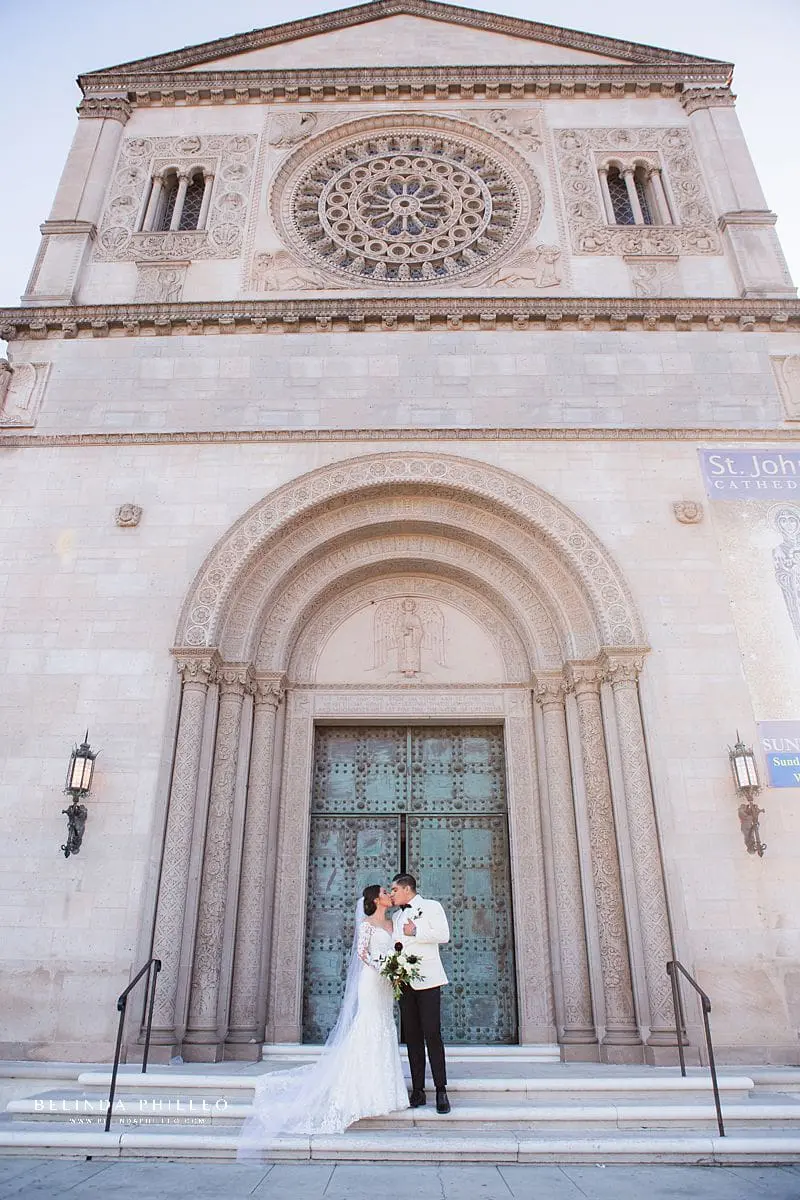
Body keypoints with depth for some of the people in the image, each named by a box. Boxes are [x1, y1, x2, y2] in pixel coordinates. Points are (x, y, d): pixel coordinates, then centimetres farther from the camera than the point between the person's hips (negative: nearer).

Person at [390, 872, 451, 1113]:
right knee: (412, 1037, 5)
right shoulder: (397, 917, 22)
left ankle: (441, 1091, -2)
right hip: (404, 982, 6)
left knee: (432, 1035, -8)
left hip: (427, 980, -6)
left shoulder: (431, 907, 2)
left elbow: (443, 935, -10)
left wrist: (415, 932, -10)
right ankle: (417, 1091, 10)